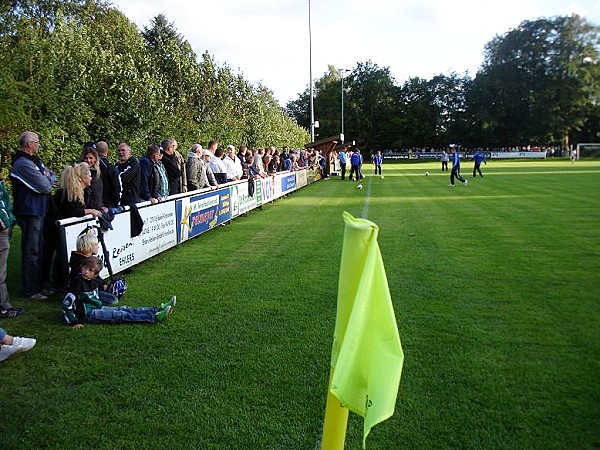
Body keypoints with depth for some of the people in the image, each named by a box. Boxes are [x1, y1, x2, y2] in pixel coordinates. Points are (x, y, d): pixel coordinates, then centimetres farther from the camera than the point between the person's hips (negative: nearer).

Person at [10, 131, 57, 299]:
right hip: (30, 212, -10)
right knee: (31, 251, -3)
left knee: (39, 249, 17)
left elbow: (53, 177, 14)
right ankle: (31, 290, 5)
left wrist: (47, 178, -7)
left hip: (39, 211, 10)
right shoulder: (23, 164, -17)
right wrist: (48, 180, 0)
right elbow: (46, 186, -21)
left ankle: (39, 284, 29)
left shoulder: (35, 161, 15)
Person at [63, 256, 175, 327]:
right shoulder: (77, 282, -18)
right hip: (87, 313, -9)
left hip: (98, 308, 9)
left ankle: (159, 310, -10)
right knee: (120, 315, -19)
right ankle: (154, 317, -29)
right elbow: (66, 304, -19)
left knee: (125, 309, -3)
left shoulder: (94, 281, 7)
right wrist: (74, 322, -21)